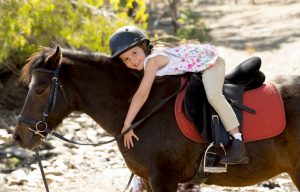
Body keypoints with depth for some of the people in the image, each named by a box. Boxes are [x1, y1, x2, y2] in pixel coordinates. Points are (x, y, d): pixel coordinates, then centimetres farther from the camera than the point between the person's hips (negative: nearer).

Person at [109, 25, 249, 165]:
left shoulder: (152, 61, -31)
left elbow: (142, 94, -36)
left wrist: (127, 125, -34)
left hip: (210, 61, -11)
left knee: (213, 96, -30)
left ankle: (238, 142, -29)